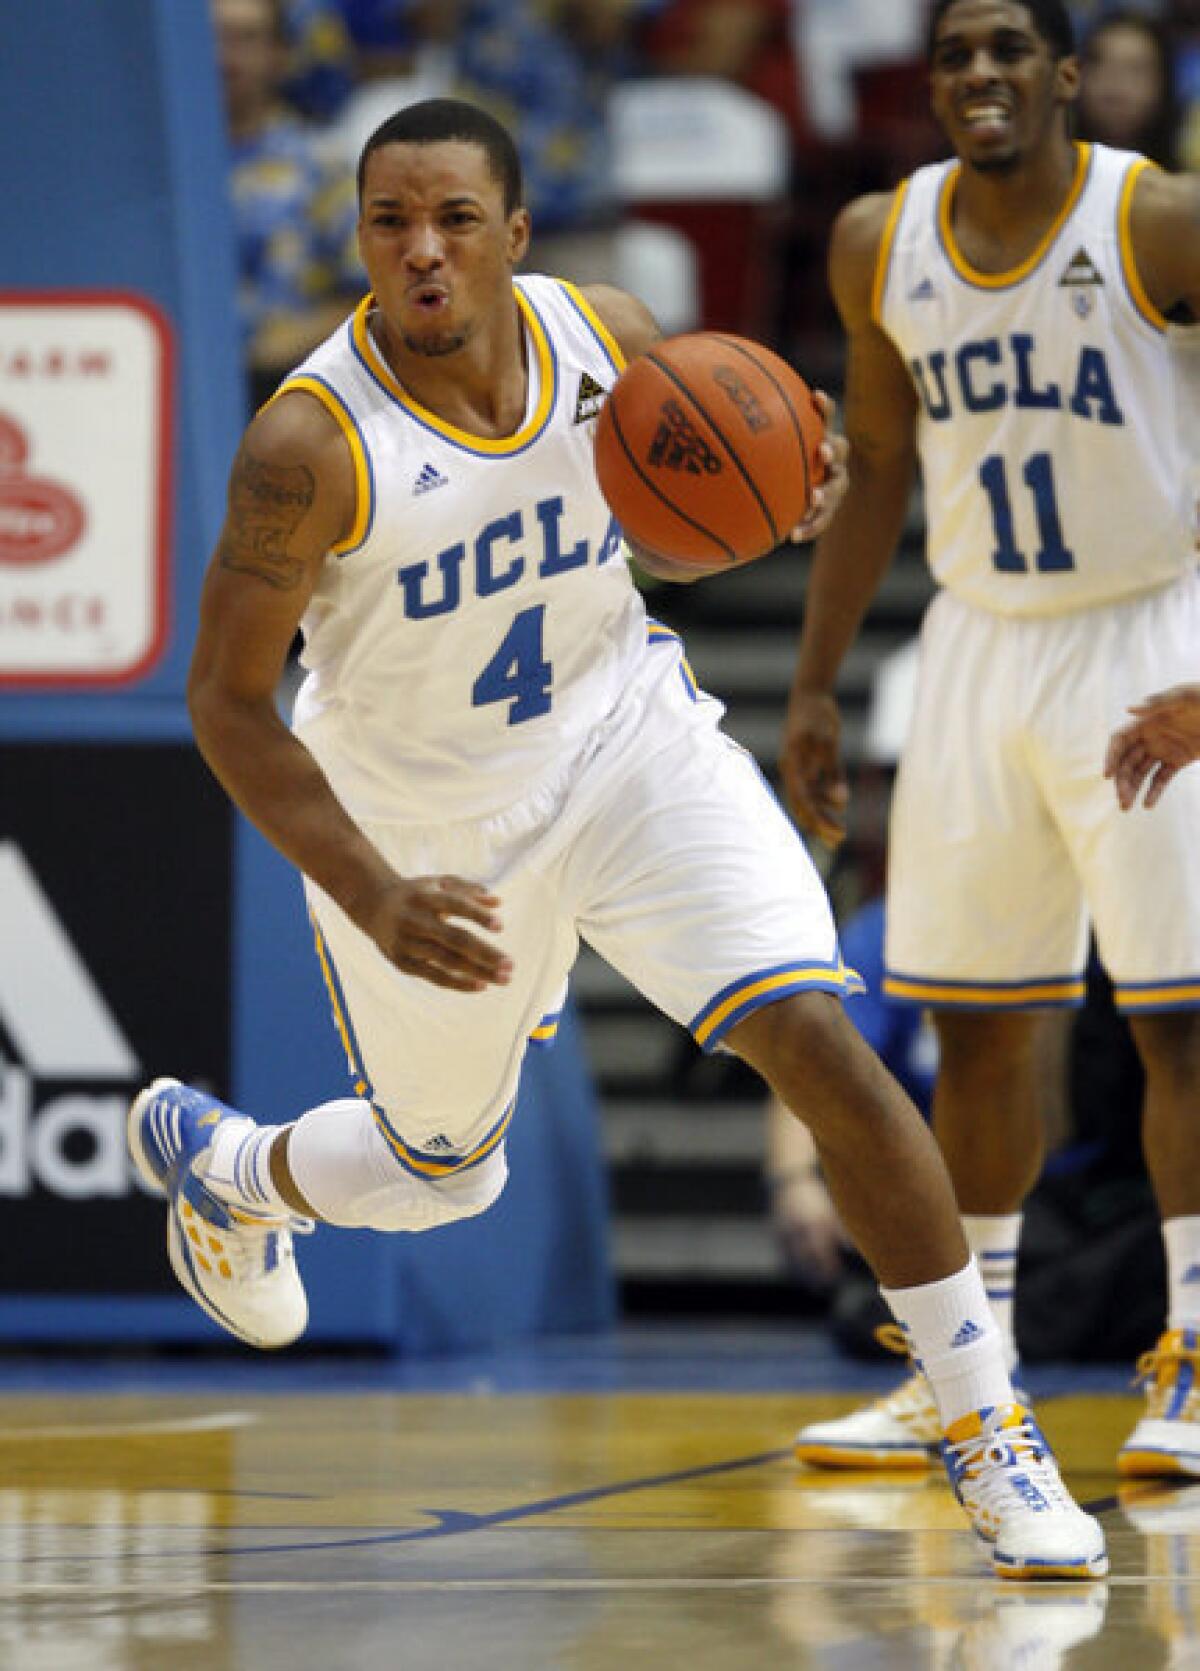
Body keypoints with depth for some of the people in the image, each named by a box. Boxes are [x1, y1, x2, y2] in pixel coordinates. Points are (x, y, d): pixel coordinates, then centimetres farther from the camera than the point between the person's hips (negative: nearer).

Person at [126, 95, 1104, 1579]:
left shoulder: (608, 338, -14)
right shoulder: (309, 443, -27)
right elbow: (227, 701, -19)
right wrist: (375, 901, -29)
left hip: (625, 738, 2)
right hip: (426, 820, -2)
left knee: (819, 1048, -17)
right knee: (439, 1175, 17)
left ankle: (989, 1435, -8)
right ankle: (213, 1156, 52)